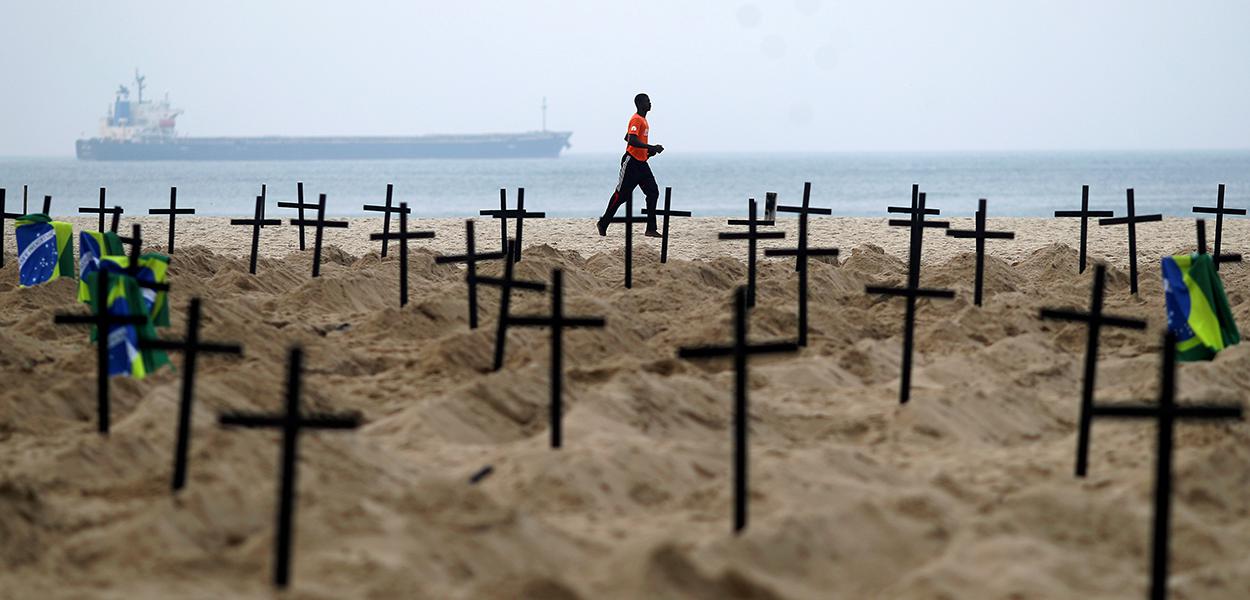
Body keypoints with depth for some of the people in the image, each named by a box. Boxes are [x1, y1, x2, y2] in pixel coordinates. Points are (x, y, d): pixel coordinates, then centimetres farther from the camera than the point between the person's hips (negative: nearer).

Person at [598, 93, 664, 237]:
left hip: (642, 163, 9)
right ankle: (603, 223, 12)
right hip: (631, 162, -9)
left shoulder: (643, 120, 16)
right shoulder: (636, 119, -14)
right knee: (621, 194, -2)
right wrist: (652, 148, -28)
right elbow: (632, 140, -27)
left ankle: (651, 229, -3)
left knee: (653, 192, -1)